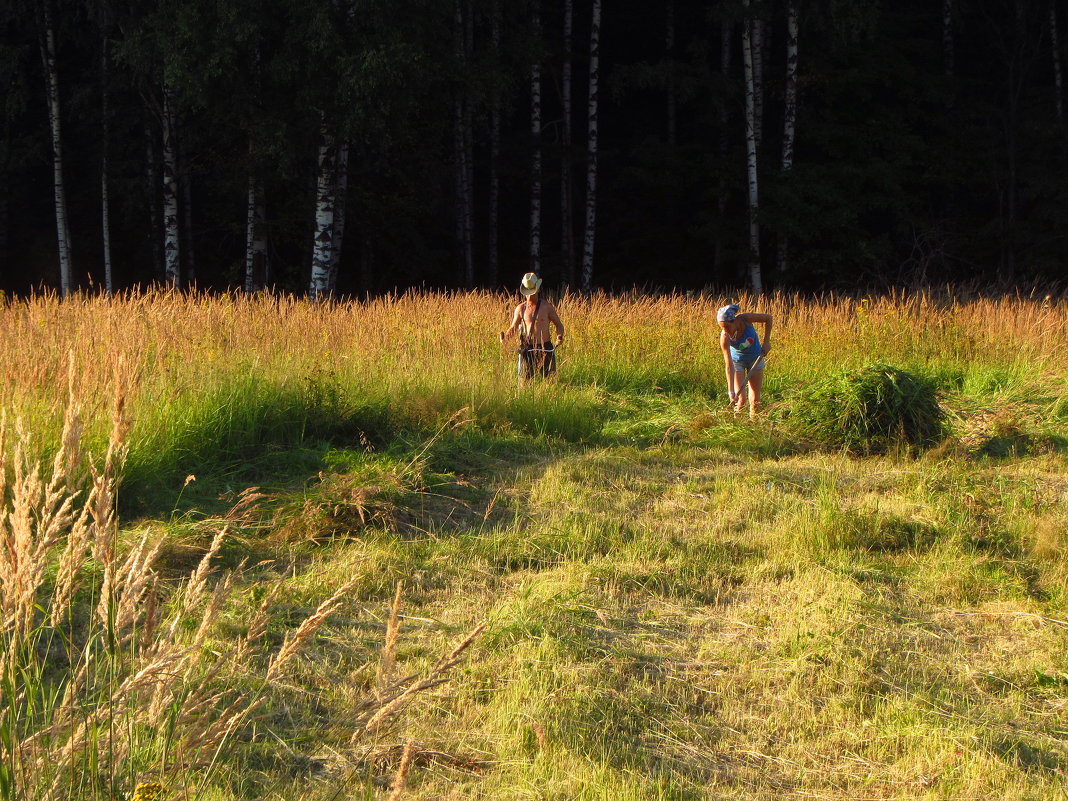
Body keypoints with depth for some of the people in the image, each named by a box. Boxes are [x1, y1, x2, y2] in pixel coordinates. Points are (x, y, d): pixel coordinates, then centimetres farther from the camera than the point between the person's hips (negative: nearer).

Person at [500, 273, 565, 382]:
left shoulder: (547, 306, 1)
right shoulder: (520, 309, 6)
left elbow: (559, 325, 10)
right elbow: (513, 328, 16)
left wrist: (560, 336, -11)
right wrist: (505, 336, -6)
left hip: (545, 349, -2)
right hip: (527, 349, 2)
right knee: (524, 380, -1)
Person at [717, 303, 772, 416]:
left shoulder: (745, 319, -30)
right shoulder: (724, 338, -31)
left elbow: (768, 318, -12)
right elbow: (729, 365, -31)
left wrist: (766, 341, -15)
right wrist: (731, 392, -36)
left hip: (755, 358, 2)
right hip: (737, 360, -2)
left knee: (755, 398, 4)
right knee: (740, 399, -10)